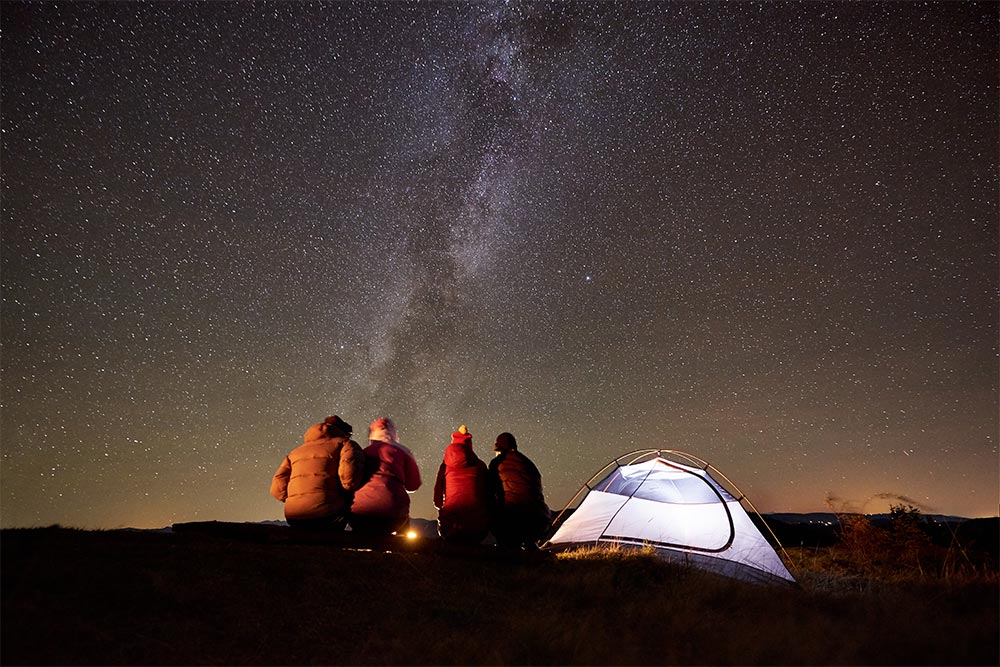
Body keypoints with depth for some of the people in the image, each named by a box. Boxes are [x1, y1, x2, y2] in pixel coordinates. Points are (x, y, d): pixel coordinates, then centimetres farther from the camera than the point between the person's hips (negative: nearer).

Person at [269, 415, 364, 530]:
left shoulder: (297, 451, 26)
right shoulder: (346, 444, 10)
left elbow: (277, 489, 15)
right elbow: (349, 477, -10)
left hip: (294, 518, 6)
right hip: (327, 514, -5)